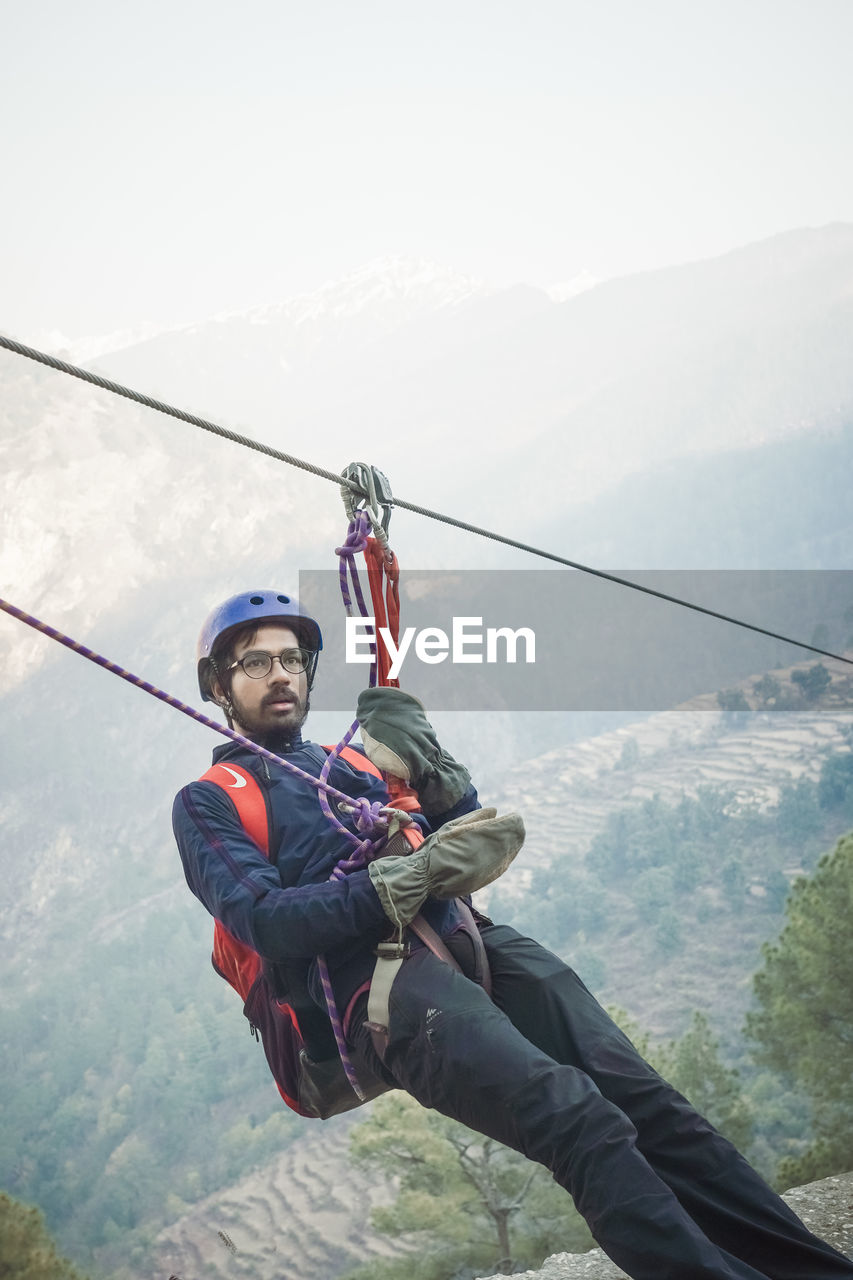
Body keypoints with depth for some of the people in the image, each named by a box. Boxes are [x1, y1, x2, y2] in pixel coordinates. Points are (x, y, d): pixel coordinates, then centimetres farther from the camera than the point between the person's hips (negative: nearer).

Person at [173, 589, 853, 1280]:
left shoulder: (352, 759, 30)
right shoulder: (208, 802, 15)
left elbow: (475, 850, 25)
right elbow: (265, 919, -4)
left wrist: (438, 773, 7)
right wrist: (402, 881, -15)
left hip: (469, 939, 5)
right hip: (369, 976, -5)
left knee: (642, 1096, -16)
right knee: (583, 1124, -29)